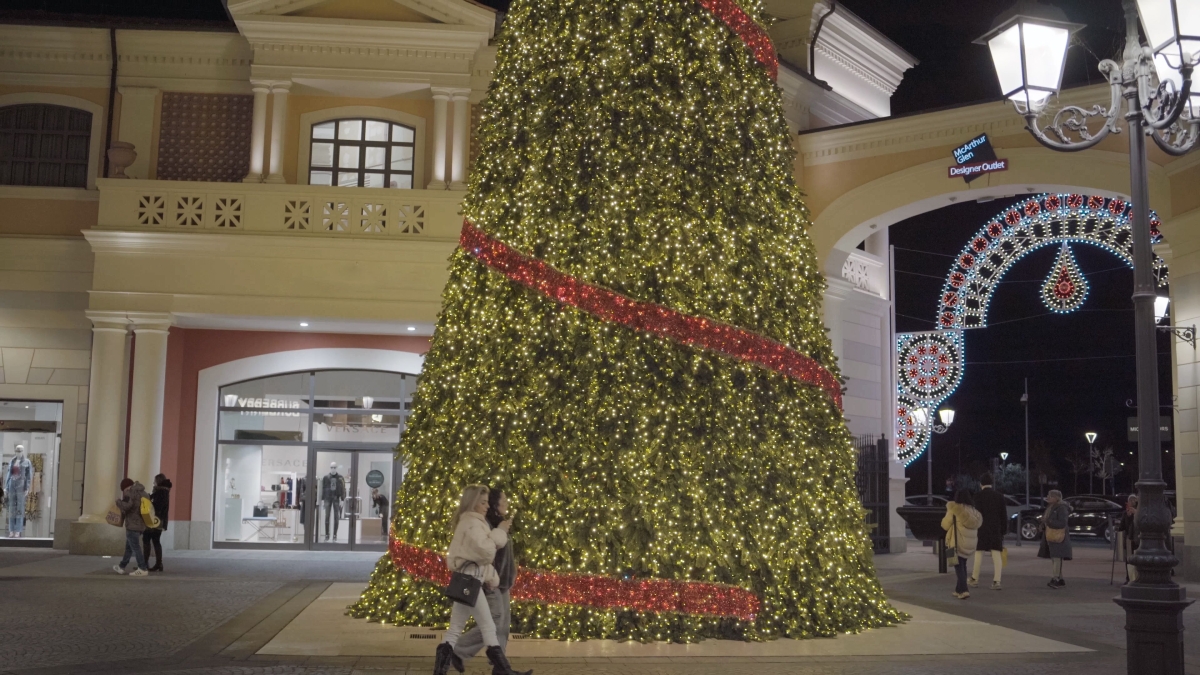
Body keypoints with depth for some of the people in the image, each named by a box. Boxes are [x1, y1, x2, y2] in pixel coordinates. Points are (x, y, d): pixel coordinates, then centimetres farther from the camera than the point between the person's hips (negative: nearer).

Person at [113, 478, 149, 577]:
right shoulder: (142, 492, 17)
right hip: (140, 524, 9)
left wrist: (118, 502, -5)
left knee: (135, 547, -6)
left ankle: (142, 569, -10)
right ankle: (121, 567, 28)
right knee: (129, 546, 19)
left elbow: (126, 506, -22)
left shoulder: (129, 492, -9)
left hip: (132, 524, -9)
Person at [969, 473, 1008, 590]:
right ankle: (996, 581, -6)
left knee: (979, 554, 7)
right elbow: (1004, 514, 6)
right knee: (997, 555, 0)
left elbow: (977, 514, -10)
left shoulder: (979, 496, -7)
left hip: (982, 529, -3)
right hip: (996, 529, 3)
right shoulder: (999, 495, 5)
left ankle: (975, 579, 17)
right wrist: (1004, 530, 11)